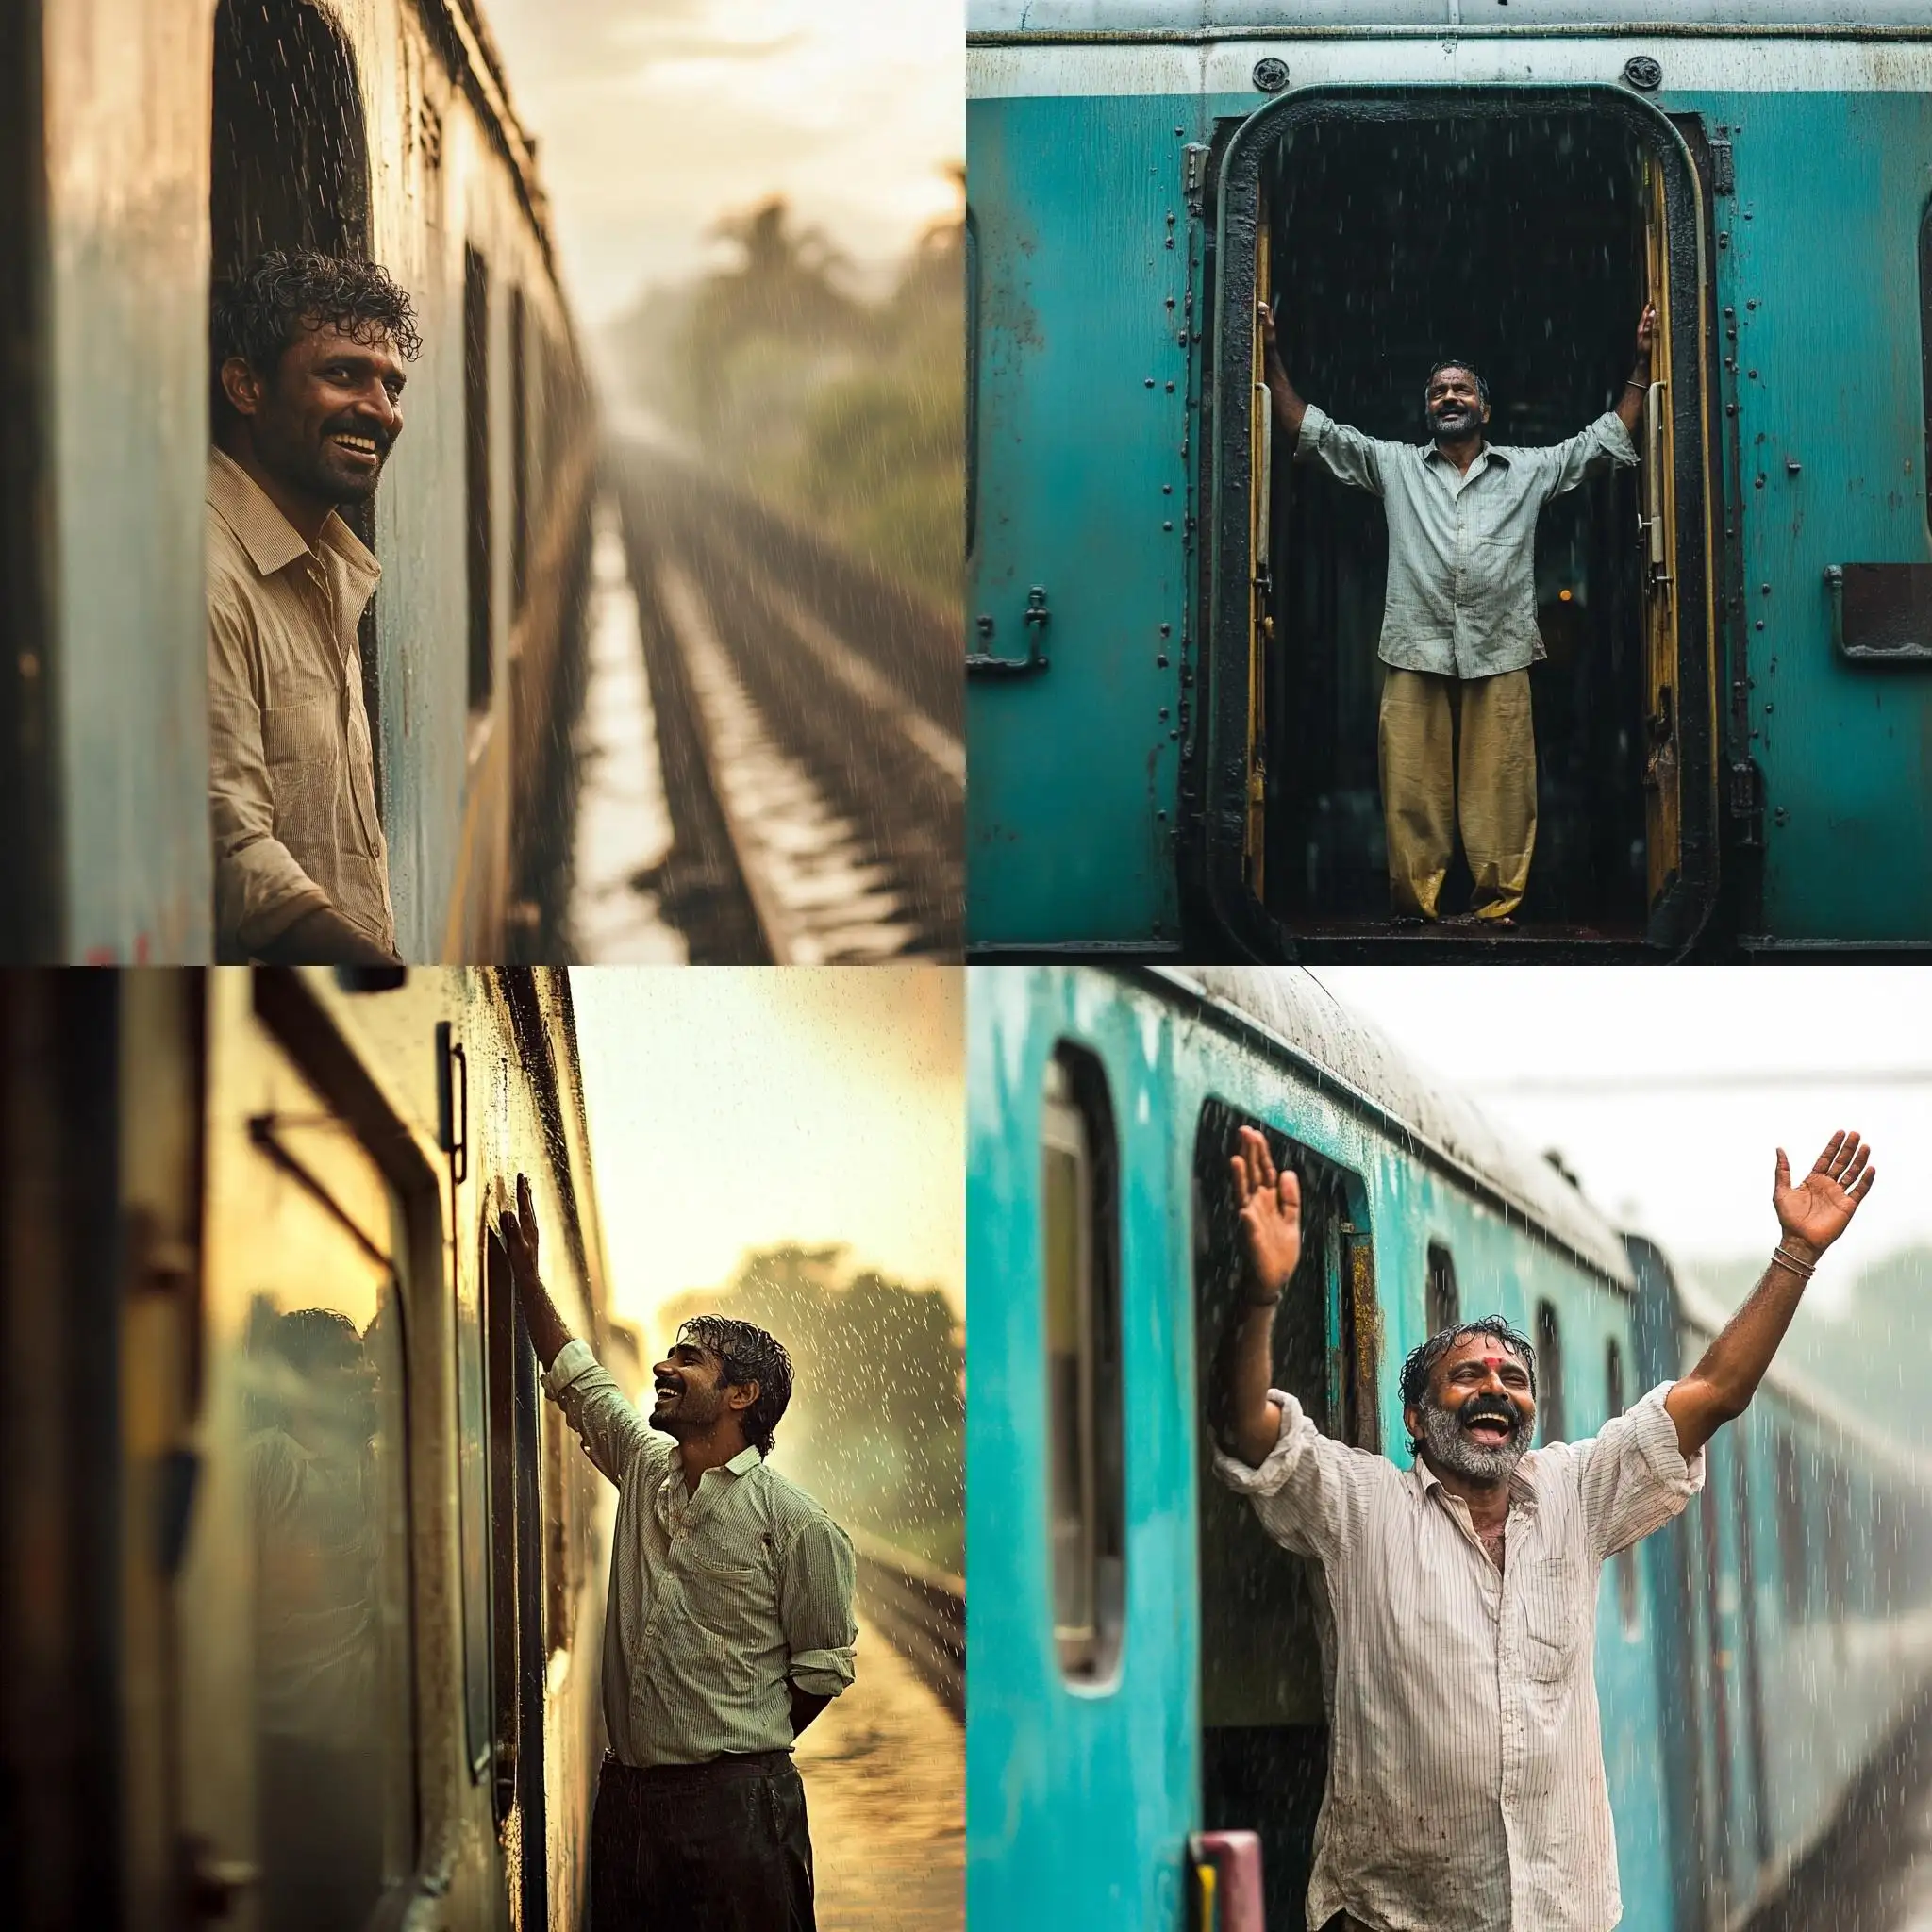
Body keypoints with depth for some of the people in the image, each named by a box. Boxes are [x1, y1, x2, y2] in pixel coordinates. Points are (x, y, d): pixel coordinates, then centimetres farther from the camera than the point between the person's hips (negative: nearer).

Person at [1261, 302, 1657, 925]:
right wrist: (1272, 355, 4)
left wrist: (1641, 363, 11)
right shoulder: (1393, 465, 15)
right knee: (1413, 793, -3)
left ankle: (1498, 908, 1)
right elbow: (1311, 430, 12)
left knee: (1499, 793, -3)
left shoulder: (1530, 470, 16)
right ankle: (1415, 913, 1)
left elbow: (1606, 439, 17)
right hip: (1415, 656, 0)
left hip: (1500, 658, 0)